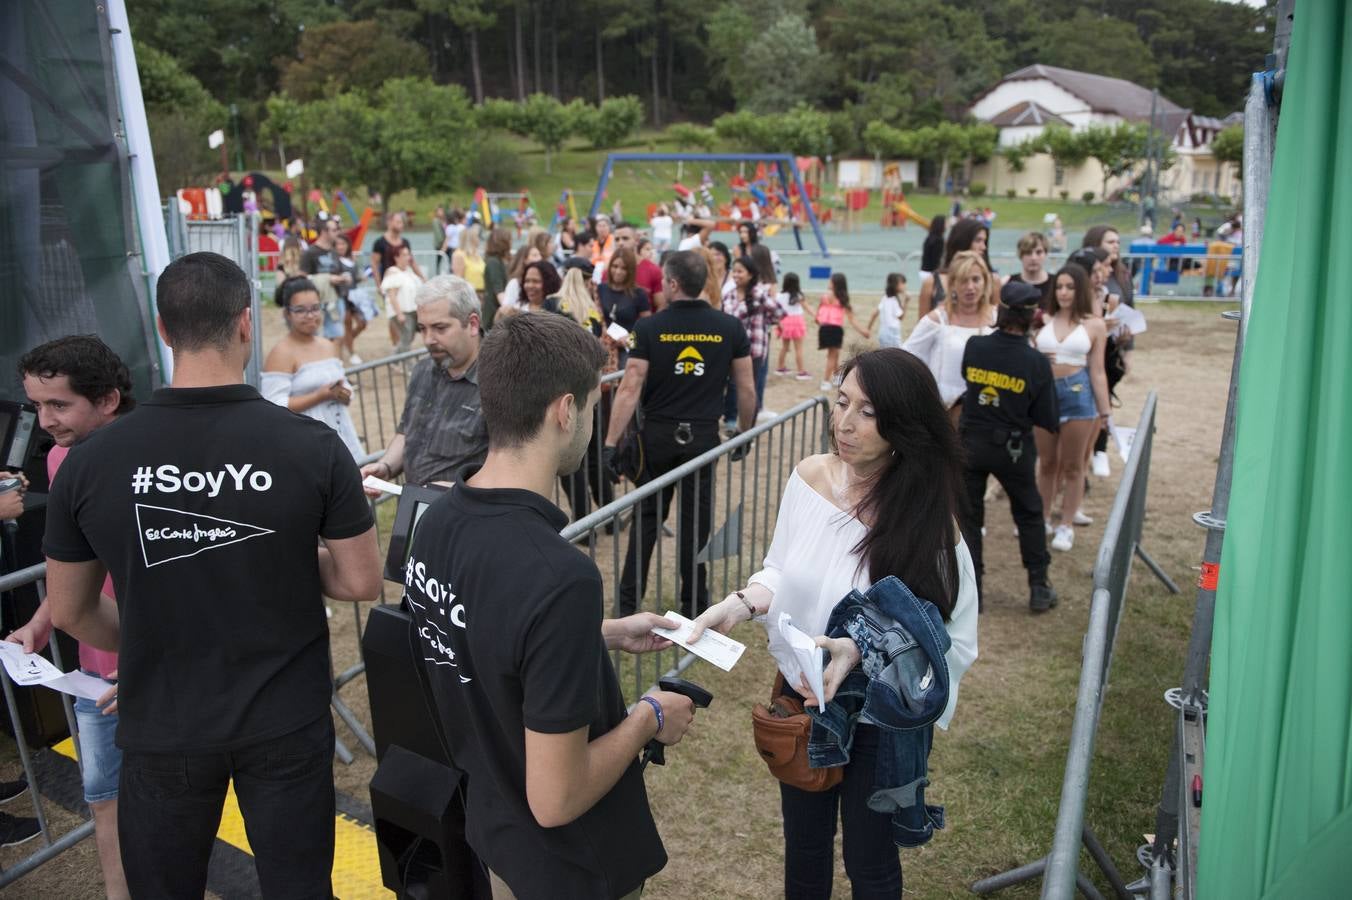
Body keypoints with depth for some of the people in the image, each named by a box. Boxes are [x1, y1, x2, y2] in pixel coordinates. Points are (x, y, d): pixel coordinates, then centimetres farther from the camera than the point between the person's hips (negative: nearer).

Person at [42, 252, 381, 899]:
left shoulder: (89, 461, -12)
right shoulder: (314, 447, -17)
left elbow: (69, 612, 1)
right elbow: (362, 582, -9)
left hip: (161, 725, 1)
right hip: (286, 722, -1)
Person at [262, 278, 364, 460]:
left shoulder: (329, 347, 13)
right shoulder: (282, 353, -9)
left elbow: (345, 385, 22)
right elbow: (274, 407, -17)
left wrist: (344, 394, -1)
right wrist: (319, 396, -19)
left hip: (341, 437, 7)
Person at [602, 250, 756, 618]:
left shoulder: (650, 328, -8)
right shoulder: (730, 328, -3)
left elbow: (630, 389, -12)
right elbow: (747, 389, 1)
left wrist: (611, 442, -10)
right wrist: (745, 433, 14)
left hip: (658, 435, 0)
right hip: (704, 436, 1)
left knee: (647, 516, 12)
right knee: (695, 520, 10)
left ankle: (628, 601, 17)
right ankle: (693, 604, 20)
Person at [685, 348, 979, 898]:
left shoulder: (927, 517, -23)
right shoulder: (809, 477, -11)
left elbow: (951, 638, -18)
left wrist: (862, 646, -33)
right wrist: (740, 604, -18)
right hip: (802, 696, 4)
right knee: (803, 844, 25)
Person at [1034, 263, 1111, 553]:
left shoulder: (1094, 325, 1)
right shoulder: (1043, 320, 3)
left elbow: (1097, 371, 2)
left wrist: (1104, 411, 0)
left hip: (1078, 394, -2)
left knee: (1072, 465, 7)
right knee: (1047, 463, 13)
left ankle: (1066, 525, 17)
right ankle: (1043, 519, 26)